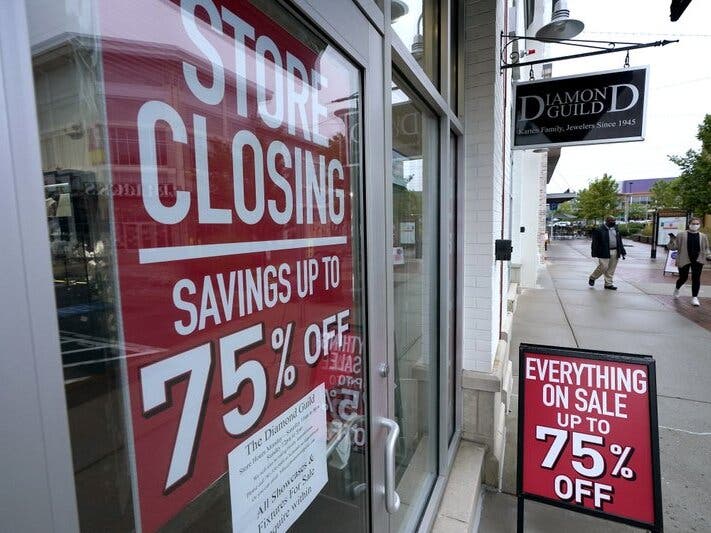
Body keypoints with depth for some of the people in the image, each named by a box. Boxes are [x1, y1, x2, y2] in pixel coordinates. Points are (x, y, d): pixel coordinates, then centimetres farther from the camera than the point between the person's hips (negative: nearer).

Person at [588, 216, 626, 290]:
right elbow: (595, 242, -8)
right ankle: (592, 278, 13)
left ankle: (608, 284, 14)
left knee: (611, 270, 7)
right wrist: (595, 253, -13)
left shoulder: (615, 229, 15)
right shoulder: (599, 230, -6)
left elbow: (619, 241, 19)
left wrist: (623, 252, 15)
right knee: (603, 267, -9)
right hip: (604, 252, -6)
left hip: (615, 252, 6)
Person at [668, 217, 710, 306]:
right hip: (684, 260, -2)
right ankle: (677, 289, 37)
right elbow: (674, 247, -2)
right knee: (683, 278, 5)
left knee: (696, 278, -4)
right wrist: (672, 240, -20)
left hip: (697, 260, 2)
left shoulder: (703, 237, 8)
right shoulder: (681, 235, -1)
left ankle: (694, 297, 4)